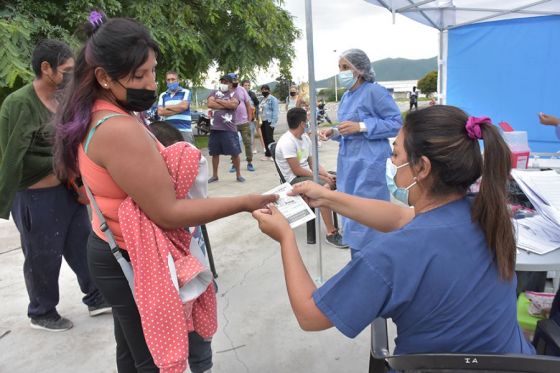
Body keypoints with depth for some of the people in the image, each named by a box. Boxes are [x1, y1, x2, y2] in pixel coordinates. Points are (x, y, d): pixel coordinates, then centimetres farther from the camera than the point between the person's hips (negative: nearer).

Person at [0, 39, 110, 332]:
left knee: (83, 245, 17)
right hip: (37, 198, -7)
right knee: (43, 258, 10)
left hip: (69, 189, 7)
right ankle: (41, 313, 32)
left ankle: (96, 298, 35)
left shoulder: (62, 99, 4)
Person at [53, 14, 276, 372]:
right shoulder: (119, 130, -28)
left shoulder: (94, 117, 4)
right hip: (133, 261, -9)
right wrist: (244, 203, -24)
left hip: (112, 250, 9)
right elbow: (167, 213, -27)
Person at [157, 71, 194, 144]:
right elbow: (160, 112, 1)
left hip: (184, 130, -3)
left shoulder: (185, 92, 5)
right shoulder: (162, 95, 13)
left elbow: (184, 106, -12)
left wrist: (168, 107, 1)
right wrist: (178, 110, -6)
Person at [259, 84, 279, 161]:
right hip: (263, 121, 8)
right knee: (265, 138, 9)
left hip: (269, 121, -8)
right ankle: (268, 154, 17)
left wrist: (273, 123, -19)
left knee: (269, 138, -10)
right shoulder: (262, 99, 15)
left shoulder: (273, 99, -8)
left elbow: (275, 111, -14)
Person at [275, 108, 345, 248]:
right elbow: (297, 171, -21)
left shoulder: (305, 138, 8)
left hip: (308, 174, 9)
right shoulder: (287, 142, -19)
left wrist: (327, 175, -6)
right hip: (295, 179, -9)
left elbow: (312, 163, 11)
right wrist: (321, 177, -16)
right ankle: (331, 234, -26)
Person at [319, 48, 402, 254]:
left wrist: (361, 126, -20)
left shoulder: (374, 91, -11)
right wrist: (333, 132, 4)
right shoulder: (346, 96, 13)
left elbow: (396, 123, -14)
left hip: (369, 163, -9)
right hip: (348, 162, 9)